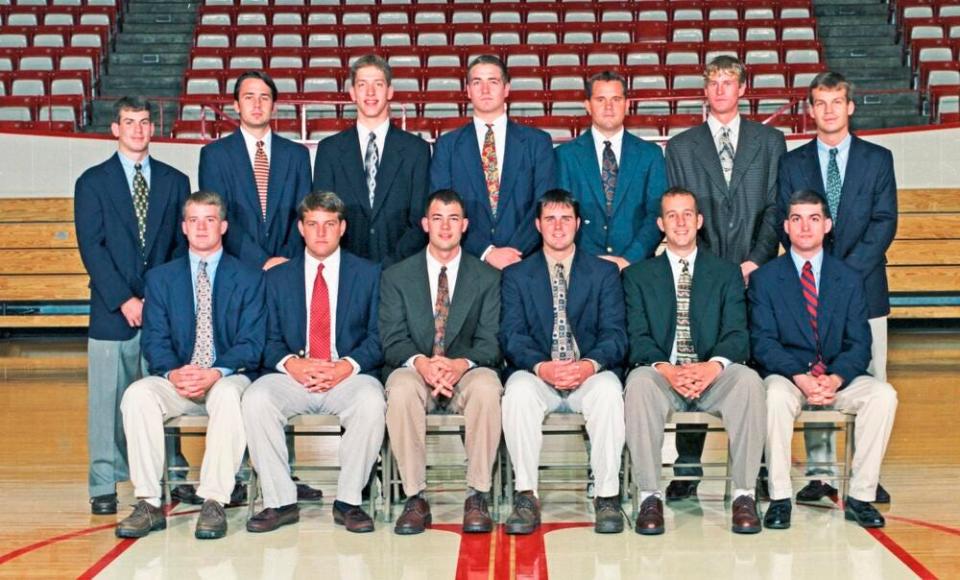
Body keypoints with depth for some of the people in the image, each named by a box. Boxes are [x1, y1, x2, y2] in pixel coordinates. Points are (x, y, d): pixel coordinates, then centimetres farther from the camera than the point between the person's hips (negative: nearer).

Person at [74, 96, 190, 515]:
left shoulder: (174, 181, 13)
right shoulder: (93, 182, 6)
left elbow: (182, 245, 10)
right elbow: (91, 247, -2)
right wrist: (124, 300, -11)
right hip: (113, 310, -1)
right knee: (107, 399, -1)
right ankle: (104, 486, 7)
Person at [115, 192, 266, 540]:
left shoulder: (249, 278, 8)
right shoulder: (160, 278, 14)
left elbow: (251, 343, -2)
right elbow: (154, 341, 4)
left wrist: (216, 373, -21)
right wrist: (173, 373, -18)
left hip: (228, 378, -2)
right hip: (176, 380, 2)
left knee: (228, 395, -37)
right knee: (137, 394, -29)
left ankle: (214, 503, -33)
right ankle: (148, 504, -26)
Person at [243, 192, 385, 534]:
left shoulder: (369, 274, 11)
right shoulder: (277, 277, 15)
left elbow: (378, 337, 3)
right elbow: (270, 339, 9)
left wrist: (346, 366, -15)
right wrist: (292, 364, -13)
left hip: (348, 377, -1)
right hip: (291, 375, 2)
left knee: (372, 401, -34)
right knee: (255, 399, -29)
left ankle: (348, 502, -19)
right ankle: (280, 502, -18)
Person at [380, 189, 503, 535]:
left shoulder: (487, 277, 9)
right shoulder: (397, 276, 9)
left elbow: (490, 341, 0)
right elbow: (393, 339, -1)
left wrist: (462, 364, -22)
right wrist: (421, 362, -23)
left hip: (466, 374, 0)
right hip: (415, 370, 0)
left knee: (487, 386, -35)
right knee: (401, 388, -35)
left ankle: (477, 496, -26)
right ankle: (415, 498, -27)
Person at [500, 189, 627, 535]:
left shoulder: (605, 273, 13)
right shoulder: (516, 275, 13)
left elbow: (614, 334, 2)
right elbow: (512, 335, 1)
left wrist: (591, 364, -20)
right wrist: (540, 366, -20)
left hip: (590, 376, 0)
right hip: (538, 376, 0)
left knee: (608, 390, -34)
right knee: (518, 390, -33)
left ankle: (607, 496, -24)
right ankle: (526, 496, -25)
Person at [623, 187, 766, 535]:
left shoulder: (727, 273, 15)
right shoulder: (638, 275, 14)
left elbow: (737, 334, 1)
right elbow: (638, 338, 1)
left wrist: (713, 366, -22)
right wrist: (666, 369, -21)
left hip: (713, 377, 1)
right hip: (662, 376, 0)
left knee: (748, 379, -32)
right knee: (639, 382, -34)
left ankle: (744, 495, -25)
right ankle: (650, 496, -28)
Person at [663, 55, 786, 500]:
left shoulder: (770, 142, 13)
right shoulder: (681, 147, 13)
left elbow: (776, 208, 6)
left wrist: (757, 260, -6)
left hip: (754, 275, 0)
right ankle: (687, 469, 5)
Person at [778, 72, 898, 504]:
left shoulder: (878, 159, 8)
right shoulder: (792, 163, 9)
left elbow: (885, 222, 0)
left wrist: (847, 270, -11)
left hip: (864, 286, 0)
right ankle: (820, 473, 6)